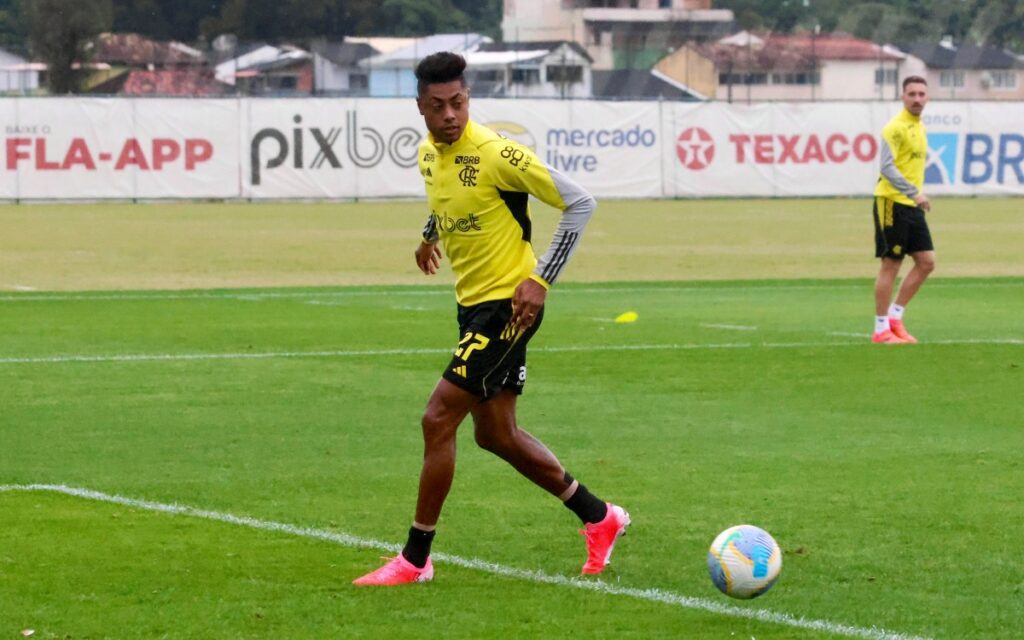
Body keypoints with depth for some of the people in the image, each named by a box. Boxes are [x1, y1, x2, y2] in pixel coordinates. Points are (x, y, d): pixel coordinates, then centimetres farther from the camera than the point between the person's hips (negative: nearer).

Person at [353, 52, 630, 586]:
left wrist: (541, 279, -19)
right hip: (472, 304, 9)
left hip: (507, 305, -9)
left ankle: (415, 558, -3)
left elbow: (579, 203, -16)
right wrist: (430, 235, 26)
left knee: (438, 419, -12)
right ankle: (599, 518, 30)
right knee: (495, 434, 14)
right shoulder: (428, 154, 4)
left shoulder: (495, 154, -20)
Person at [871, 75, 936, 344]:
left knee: (926, 262, 5)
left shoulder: (919, 127, 15)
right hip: (892, 203, -9)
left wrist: (917, 195, 18)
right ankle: (881, 329, 3)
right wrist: (914, 193, -28)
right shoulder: (896, 128, -13)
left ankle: (894, 317, 14)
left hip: (912, 205, 9)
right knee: (891, 264, -4)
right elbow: (887, 167, -22)